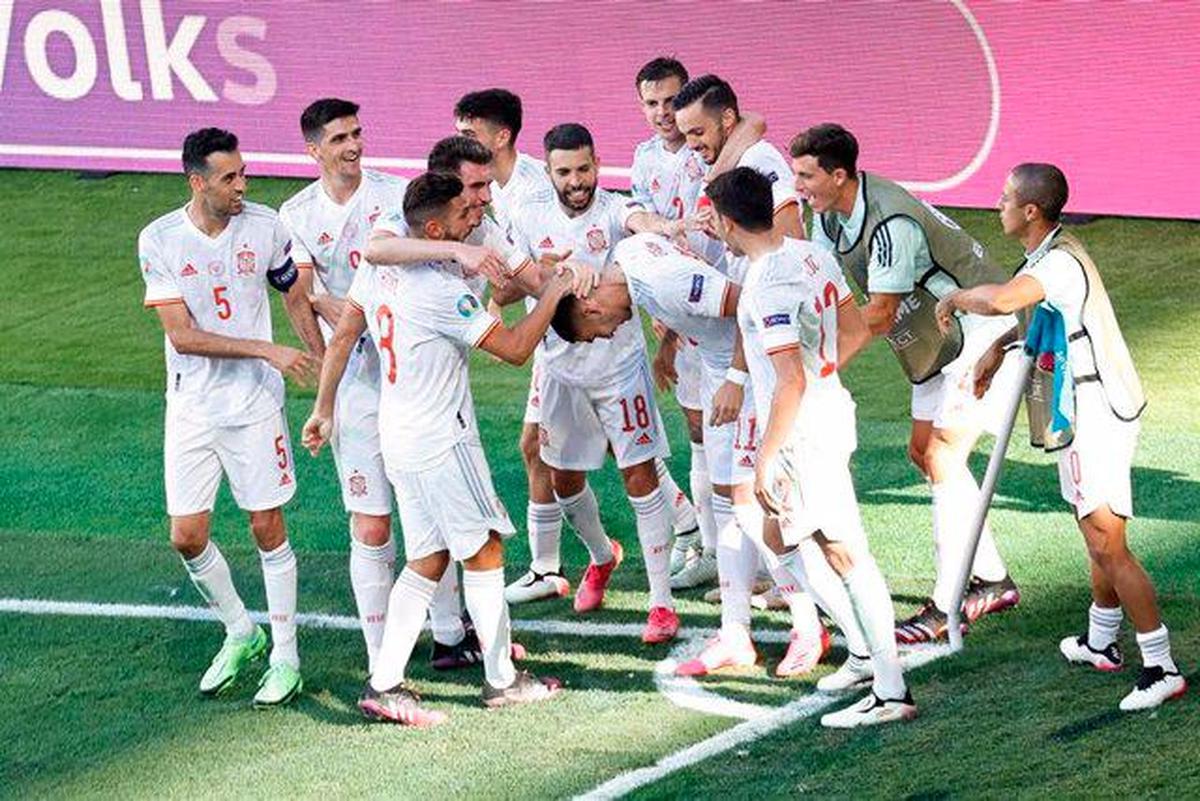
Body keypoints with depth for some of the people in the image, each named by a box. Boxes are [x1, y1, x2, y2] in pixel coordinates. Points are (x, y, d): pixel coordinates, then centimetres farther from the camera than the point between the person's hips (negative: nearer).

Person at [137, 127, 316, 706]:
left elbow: (299, 297, 9)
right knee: (187, 537, 2)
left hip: (255, 405, -1)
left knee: (268, 529, 1)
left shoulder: (265, 227, -5)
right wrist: (268, 350, -19)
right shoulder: (159, 240, -9)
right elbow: (183, 335, -13)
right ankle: (240, 633, 26)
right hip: (191, 411, 1)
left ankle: (284, 656, 14)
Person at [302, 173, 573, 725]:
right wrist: (552, 295, -6)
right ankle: (501, 680, 14)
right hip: (440, 442, -8)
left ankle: (384, 684, 6)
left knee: (427, 561, 12)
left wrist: (324, 407, 18)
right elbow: (514, 348, -18)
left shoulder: (379, 265, 3)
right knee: (484, 553, 5)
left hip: (398, 439, 8)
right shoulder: (442, 290, -22)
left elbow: (343, 336, 10)